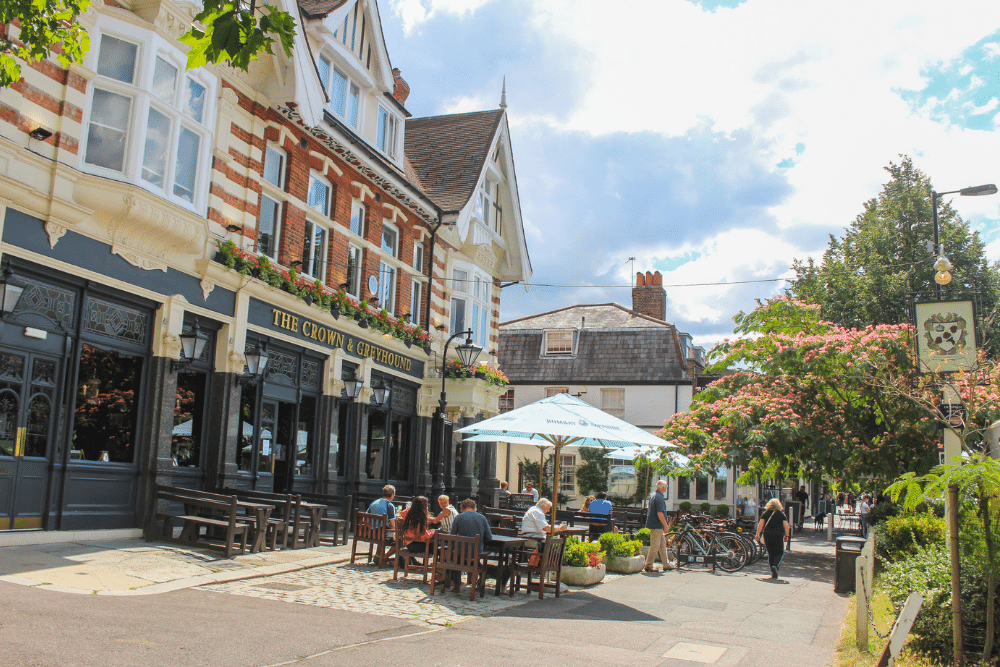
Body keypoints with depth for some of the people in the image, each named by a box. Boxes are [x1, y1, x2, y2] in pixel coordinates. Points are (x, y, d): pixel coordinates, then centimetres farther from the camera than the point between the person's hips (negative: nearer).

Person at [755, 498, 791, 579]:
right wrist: (787, 535, 6)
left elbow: (760, 524, 0)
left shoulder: (765, 513, 8)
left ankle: (773, 573, 8)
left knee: (770, 553, 10)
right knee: (779, 553, 6)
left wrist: (758, 534, 2)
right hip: (778, 535, -2)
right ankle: (775, 566, -21)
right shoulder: (781, 514, 4)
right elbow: (786, 525, -1)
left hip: (767, 534, 2)